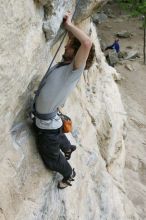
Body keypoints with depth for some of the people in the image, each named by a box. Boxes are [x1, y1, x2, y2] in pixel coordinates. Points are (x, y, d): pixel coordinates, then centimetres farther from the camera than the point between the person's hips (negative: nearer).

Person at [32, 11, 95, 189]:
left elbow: (87, 43, -43)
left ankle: (69, 174, 44)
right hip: (42, 119, 8)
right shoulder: (62, 64, -2)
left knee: (51, 159, 16)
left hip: (48, 123, -7)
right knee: (57, 137, 37)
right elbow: (71, 39, 13)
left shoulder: (75, 69, -25)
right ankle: (68, 148, 68)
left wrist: (68, 24, -32)